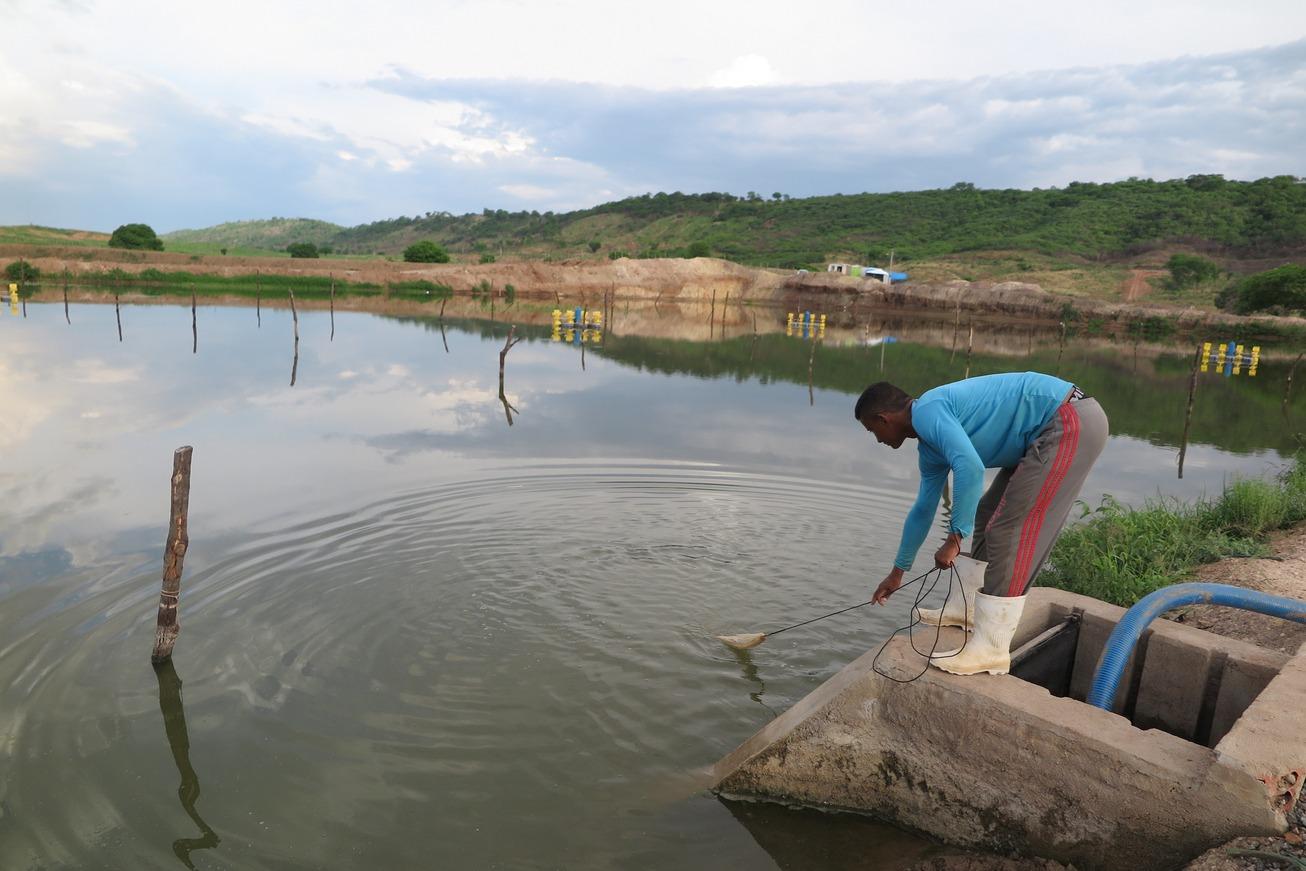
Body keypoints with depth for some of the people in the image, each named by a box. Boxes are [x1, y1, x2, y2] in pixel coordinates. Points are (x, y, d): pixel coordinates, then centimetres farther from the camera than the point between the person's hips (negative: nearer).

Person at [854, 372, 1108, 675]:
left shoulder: (928, 410, -14)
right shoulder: (930, 445, 16)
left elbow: (970, 468, -29)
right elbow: (923, 510, 26)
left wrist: (954, 539, -20)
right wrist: (898, 572, 35)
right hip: (1051, 430, 11)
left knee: (1008, 532, -10)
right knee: (988, 515, 17)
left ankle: (991, 651, -4)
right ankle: (965, 608, 28)